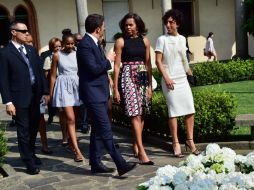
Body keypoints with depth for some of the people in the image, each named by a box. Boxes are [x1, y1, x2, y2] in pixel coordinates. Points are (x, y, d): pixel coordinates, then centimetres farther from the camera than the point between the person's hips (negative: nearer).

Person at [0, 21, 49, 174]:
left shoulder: (31, 50, 11)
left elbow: (40, 71, 12)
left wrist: (45, 91, 5)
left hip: (35, 95, 5)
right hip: (20, 98, -5)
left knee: (34, 128, 15)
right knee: (24, 131, 3)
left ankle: (31, 154, 33)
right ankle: (29, 162, 14)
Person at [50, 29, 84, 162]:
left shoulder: (77, 54, 6)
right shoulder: (57, 55, 1)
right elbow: (53, 76, 4)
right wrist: (51, 94, 3)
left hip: (77, 86, 3)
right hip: (63, 86, -3)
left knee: (74, 118, 9)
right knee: (70, 118, -11)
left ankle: (72, 143, 27)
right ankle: (77, 150, -15)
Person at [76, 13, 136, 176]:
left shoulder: (94, 43, 14)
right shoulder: (85, 44, -16)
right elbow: (94, 68, -21)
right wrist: (108, 60, -8)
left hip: (100, 92, 10)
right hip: (93, 94, -10)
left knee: (98, 129, 13)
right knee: (106, 130, -10)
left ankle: (96, 163, 21)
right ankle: (121, 164, -9)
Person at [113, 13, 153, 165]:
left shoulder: (144, 40, 9)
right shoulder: (121, 41, 0)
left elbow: (148, 64, 10)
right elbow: (117, 65, -1)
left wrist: (150, 85, 6)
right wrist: (115, 88, -5)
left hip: (142, 77, 4)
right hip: (127, 77, -4)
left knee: (141, 114, 7)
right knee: (135, 114, -12)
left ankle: (136, 145, 24)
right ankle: (142, 153, -15)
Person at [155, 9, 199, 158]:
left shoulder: (182, 39, 12)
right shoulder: (162, 39, -3)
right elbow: (158, 61, -7)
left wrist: (190, 73, 17)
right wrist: (166, 78, -14)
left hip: (183, 79, 5)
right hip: (170, 80, -5)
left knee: (190, 110, 2)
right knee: (174, 111, -2)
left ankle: (190, 140, 15)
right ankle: (176, 143, 6)